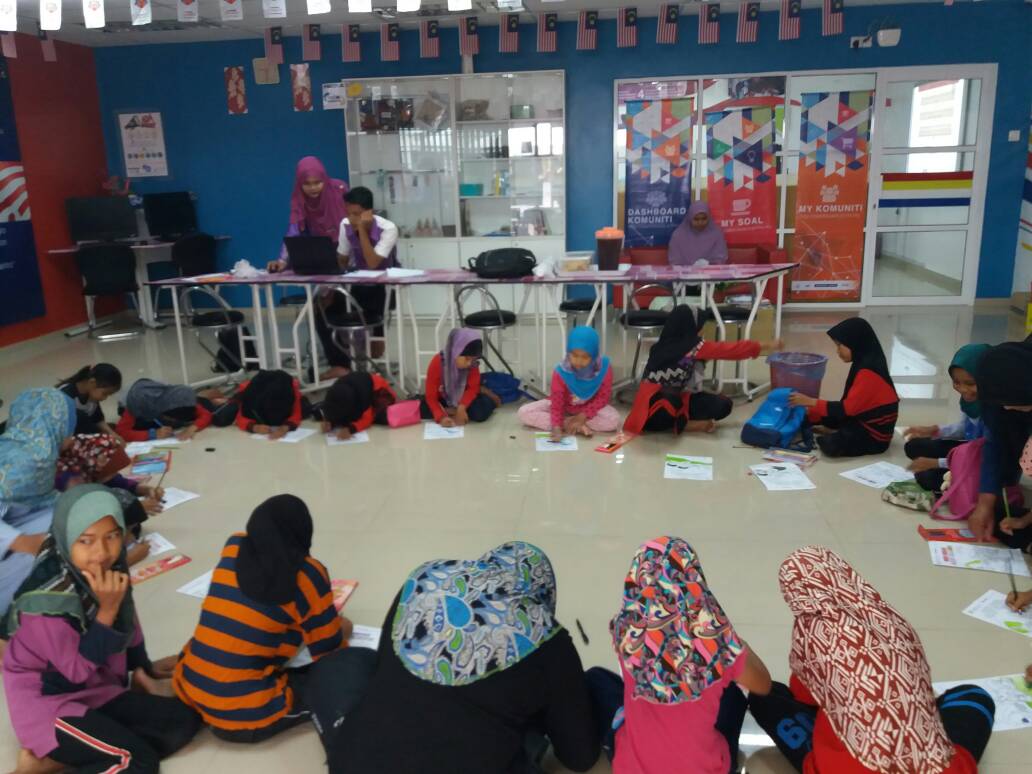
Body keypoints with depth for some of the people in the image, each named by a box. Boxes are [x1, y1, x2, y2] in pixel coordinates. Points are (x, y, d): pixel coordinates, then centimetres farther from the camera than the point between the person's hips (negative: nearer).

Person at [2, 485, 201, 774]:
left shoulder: (110, 567, -7)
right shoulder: (48, 597, -27)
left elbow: (127, 624, 12)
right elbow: (77, 670, -21)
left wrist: (143, 668, 24)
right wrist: (106, 610, -30)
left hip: (97, 690, 8)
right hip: (47, 703, -8)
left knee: (184, 720, -5)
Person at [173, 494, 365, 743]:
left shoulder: (233, 547, 4)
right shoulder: (307, 573, -10)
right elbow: (328, 648, 1)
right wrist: (341, 630, 23)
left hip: (188, 689, 7)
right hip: (247, 716, -7)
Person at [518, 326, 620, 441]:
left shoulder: (604, 368, -24)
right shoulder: (561, 372, -26)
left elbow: (602, 398, -16)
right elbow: (556, 404, -24)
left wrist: (583, 416, -27)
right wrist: (556, 427, -40)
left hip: (590, 407, -1)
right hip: (564, 406, 1)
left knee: (614, 420, -32)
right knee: (523, 412, -22)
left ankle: (566, 422, -22)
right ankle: (579, 427, -28)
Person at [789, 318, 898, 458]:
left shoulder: (868, 372, -23)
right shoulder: (863, 365, 7)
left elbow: (847, 408, -23)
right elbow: (850, 406, 8)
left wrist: (810, 402, -17)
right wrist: (809, 413, 3)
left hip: (874, 435, -9)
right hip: (863, 421, 9)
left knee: (830, 444, -26)